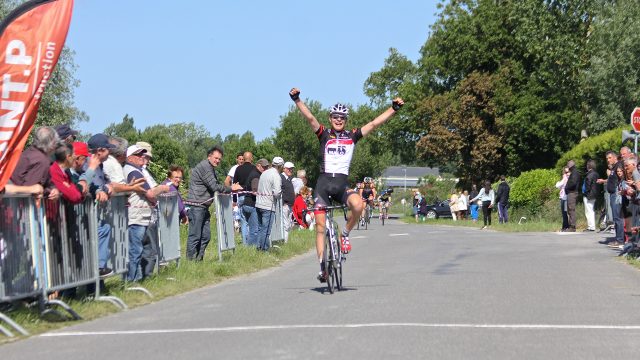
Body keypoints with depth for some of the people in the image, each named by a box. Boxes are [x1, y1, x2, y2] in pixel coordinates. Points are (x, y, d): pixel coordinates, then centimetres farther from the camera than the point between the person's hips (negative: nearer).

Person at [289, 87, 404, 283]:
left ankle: (345, 234, -4)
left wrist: (393, 109, -2)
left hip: (342, 184, 0)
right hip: (324, 182, 0)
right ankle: (322, 265, 7)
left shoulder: (352, 136, 8)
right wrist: (297, 100, -22)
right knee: (320, 225, -1)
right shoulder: (324, 134, 5)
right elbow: (310, 118, -8)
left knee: (358, 205, -31)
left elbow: (375, 123, 4)